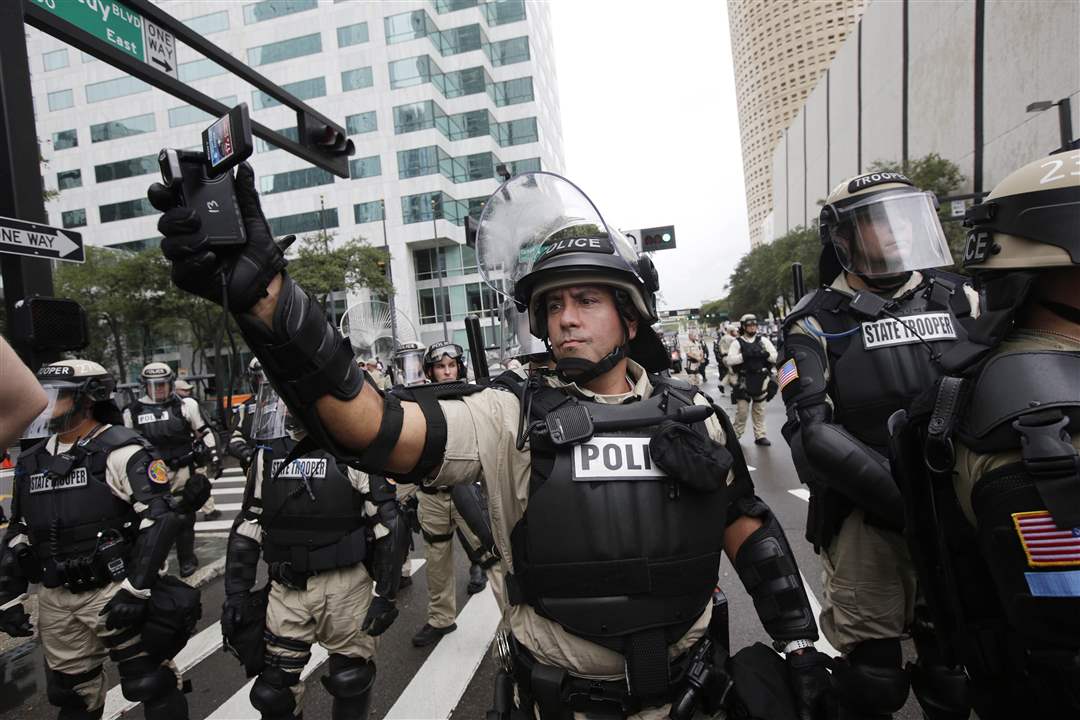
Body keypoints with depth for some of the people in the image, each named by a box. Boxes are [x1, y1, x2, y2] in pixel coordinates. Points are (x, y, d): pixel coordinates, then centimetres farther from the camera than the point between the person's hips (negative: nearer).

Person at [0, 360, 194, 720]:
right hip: (55, 602, 7)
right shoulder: (33, 461, 10)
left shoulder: (121, 452, -14)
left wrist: (135, 589, -22)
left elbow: (160, 519, -20)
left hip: (114, 595, -7)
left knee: (150, 685, 1)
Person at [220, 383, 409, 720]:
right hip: (286, 589, 5)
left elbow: (390, 524, -12)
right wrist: (236, 592, 7)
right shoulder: (268, 453, 3)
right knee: (274, 691, 13)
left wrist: (386, 594, -12)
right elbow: (247, 527, 11)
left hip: (346, 585, -4)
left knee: (350, 681, 11)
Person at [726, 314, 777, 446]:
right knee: (742, 410, 0)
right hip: (744, 381, -2)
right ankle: (736, 434, 15)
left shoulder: (763, 340, 6)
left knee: (760, 410, 11)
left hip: (762, 380, 3)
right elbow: (729, 360, -13)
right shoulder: (737, 342, -1)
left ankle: (760, 436, 19)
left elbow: (776, 357, 1)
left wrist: (765, 354, -16)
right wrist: (745, 356, -23)